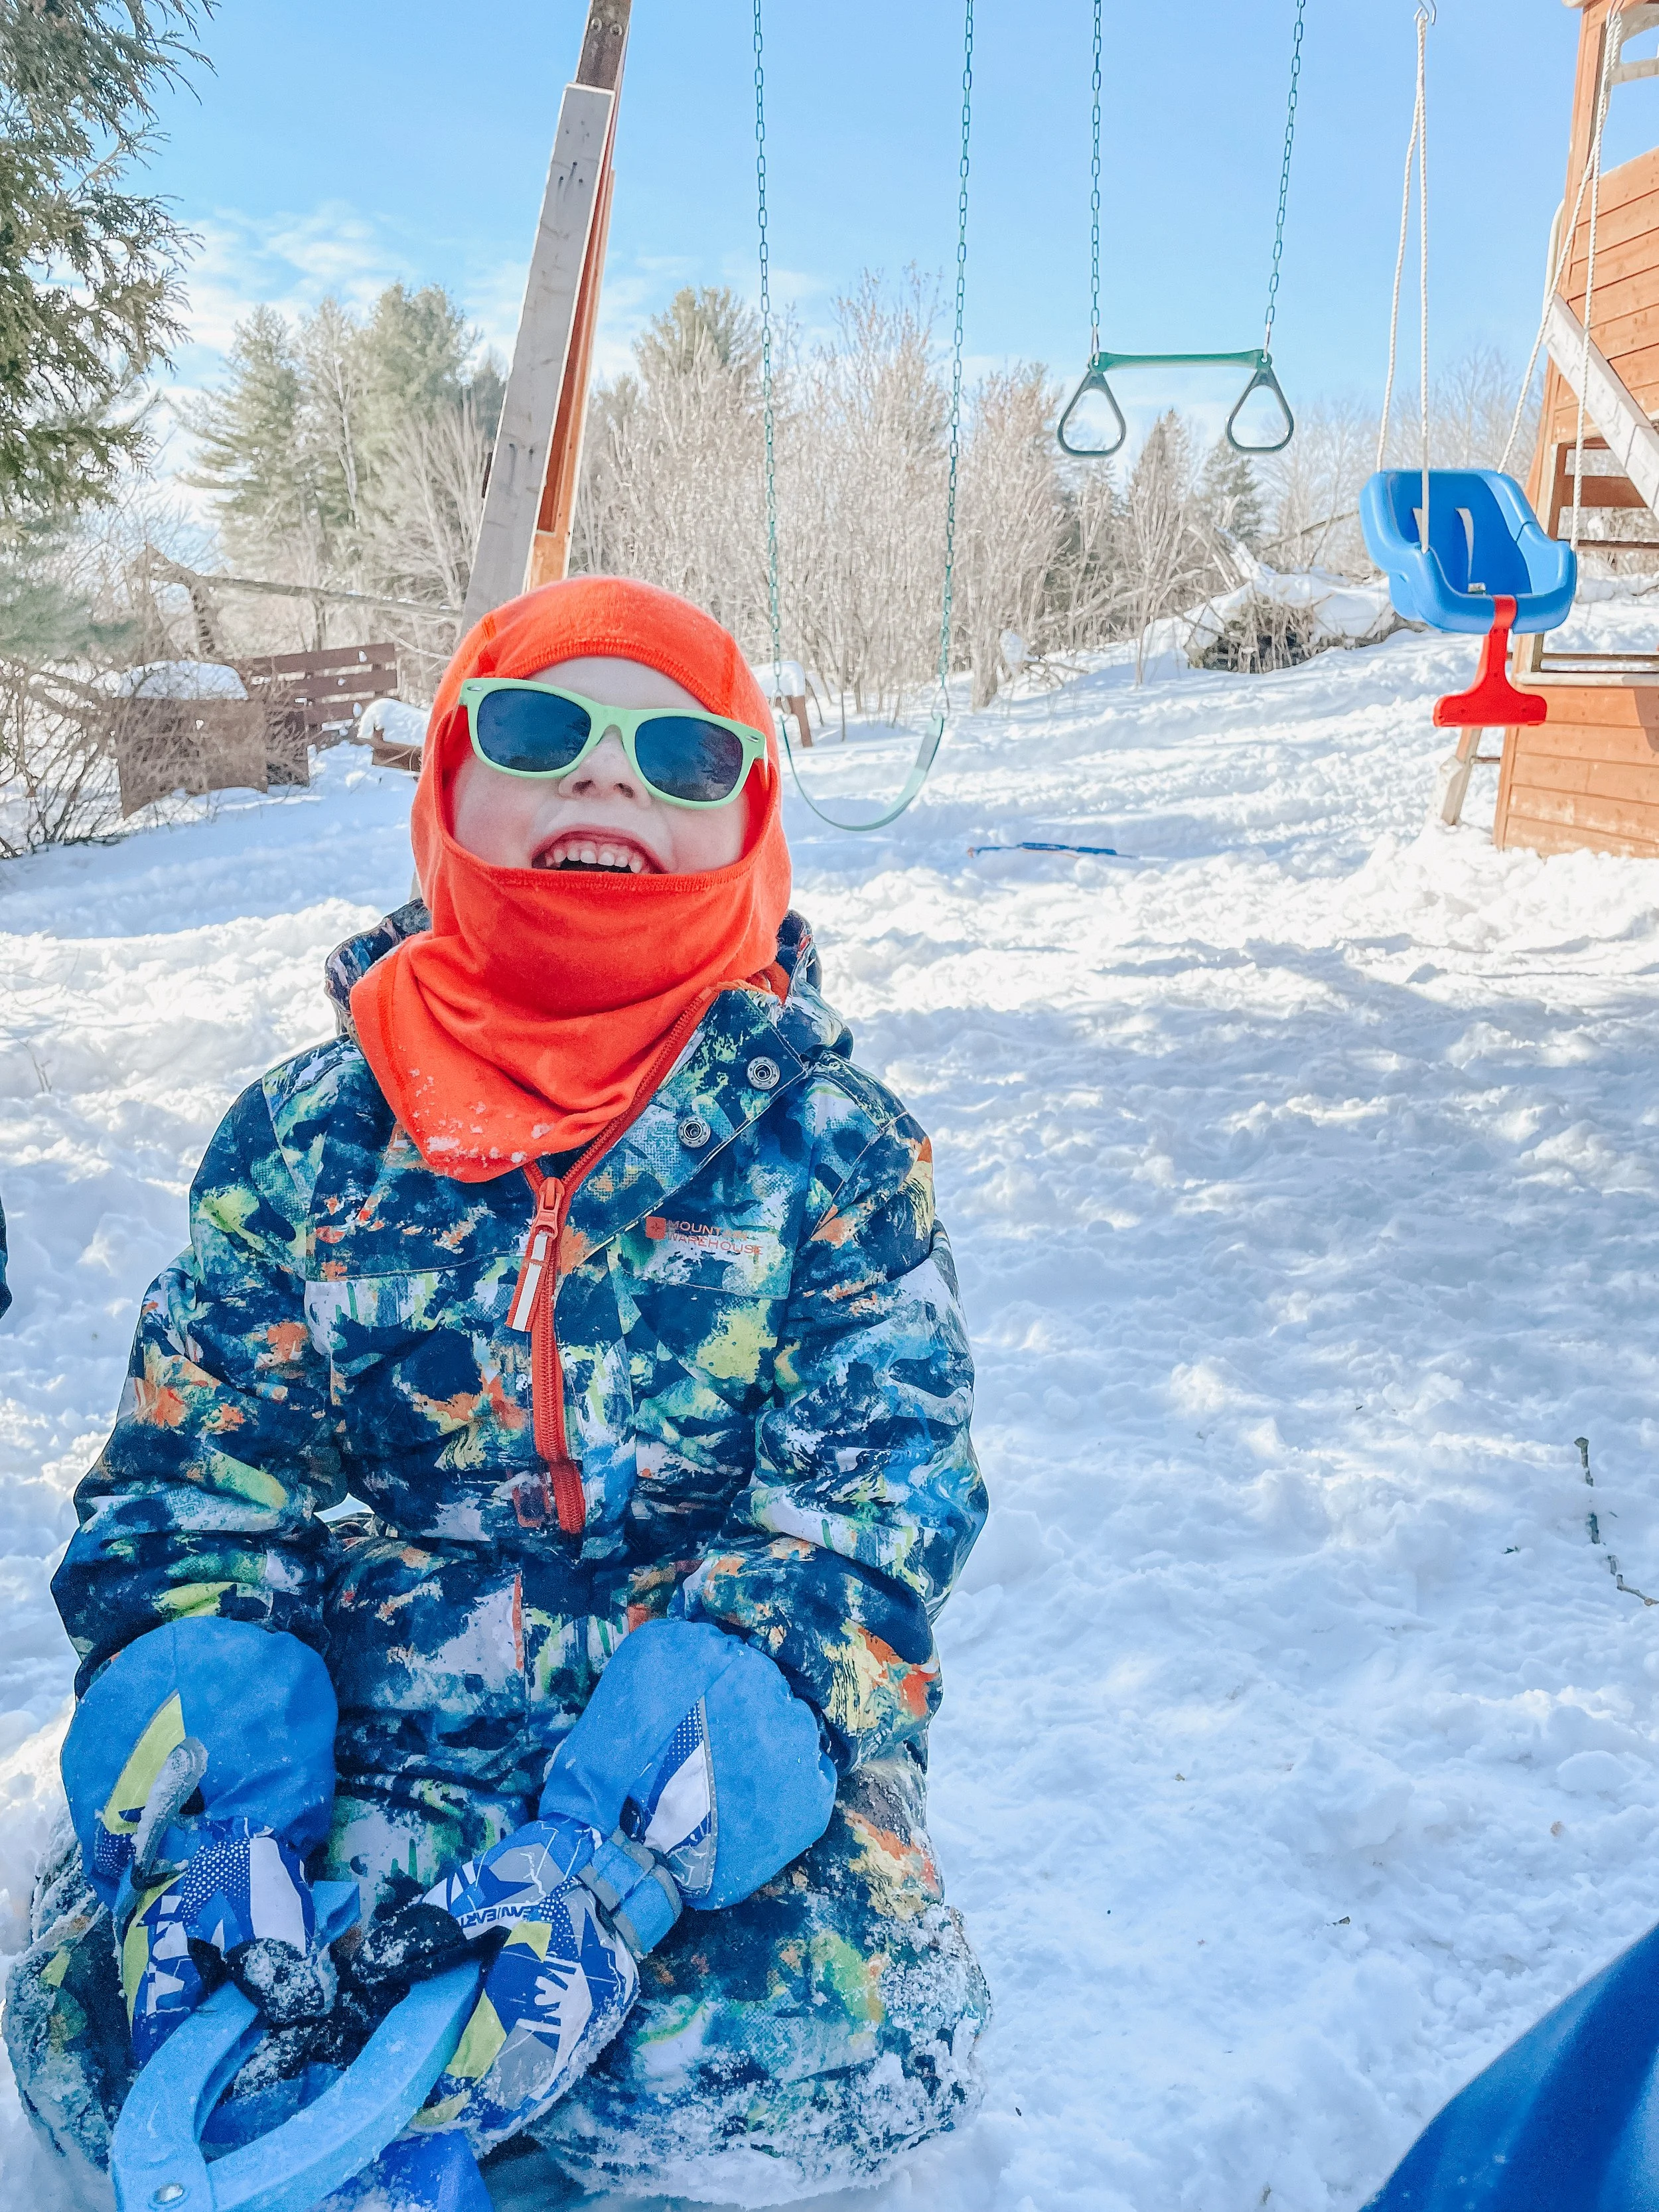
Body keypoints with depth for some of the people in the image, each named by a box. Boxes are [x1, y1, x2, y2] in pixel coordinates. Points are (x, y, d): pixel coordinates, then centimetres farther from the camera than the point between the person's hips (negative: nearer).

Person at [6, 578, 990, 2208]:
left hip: (727, 1724, 0)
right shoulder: (309, 1133, 2)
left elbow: (877, 1495, -11)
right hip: (360, 1722, 1)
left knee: (837, 2050, -26)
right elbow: (191, 1470, 3)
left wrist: (625, 1828, -25)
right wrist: (210, 1772, -17)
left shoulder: (827, 1142, -4)